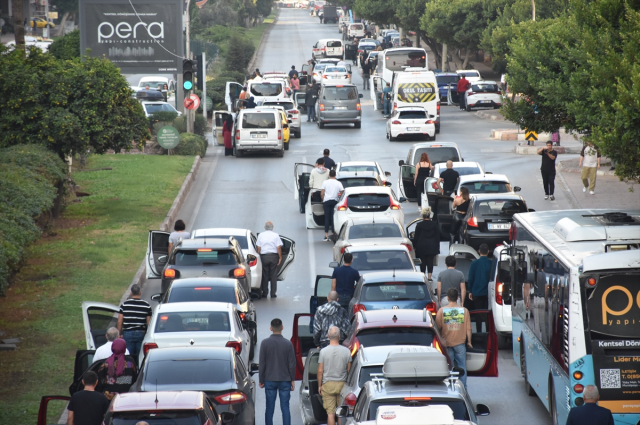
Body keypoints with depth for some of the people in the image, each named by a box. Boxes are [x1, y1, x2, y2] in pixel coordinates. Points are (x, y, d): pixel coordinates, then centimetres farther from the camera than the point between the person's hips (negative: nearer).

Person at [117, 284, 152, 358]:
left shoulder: (124, 305, -2)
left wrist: (119, 334, 9)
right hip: (141, 333, 0)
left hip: (128, 333, 0)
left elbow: (119, 322, -1)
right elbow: (149, 323, 0)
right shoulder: (146, 305, -1)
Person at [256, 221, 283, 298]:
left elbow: (258, 248, 2)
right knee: (273, 276, 3)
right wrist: (280, 257, 1)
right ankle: (273, 293, 2)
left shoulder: (261, 235, 2)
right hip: (274, 256, -1)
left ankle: (264, 292, 8)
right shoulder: (276, 235, -2)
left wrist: (258, 256, 11)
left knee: (265, 275, 7)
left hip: (264, 257, 1)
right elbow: (278, 247, -5)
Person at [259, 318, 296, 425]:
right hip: (285, 380, 0)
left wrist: (261, 380, 7)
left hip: (270, 380, 0)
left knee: (269, 407, 5)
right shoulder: (288, 344, -5)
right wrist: (292, 380, 8)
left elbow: (262, 364, -2)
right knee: (285, 407, 2)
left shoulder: (265, 343, -5)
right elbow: (292, 364, -2)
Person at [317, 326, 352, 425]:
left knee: (330, 413, 0)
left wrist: (319, 385, 8)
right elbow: (349, 370, 3)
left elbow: (320, 371, -4)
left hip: (328, 384, -1)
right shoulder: (346, 351, -5)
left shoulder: (323, 351, -8)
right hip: (342, 384, 1)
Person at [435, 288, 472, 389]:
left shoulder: (442, 310, -7)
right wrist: (469, 341, 11)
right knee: (462, 366, 8)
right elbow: (468, 328, -1)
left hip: (446, 343, 0)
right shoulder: (464, 310, -4)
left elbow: (438, 327, -3)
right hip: (460, 343, 0)